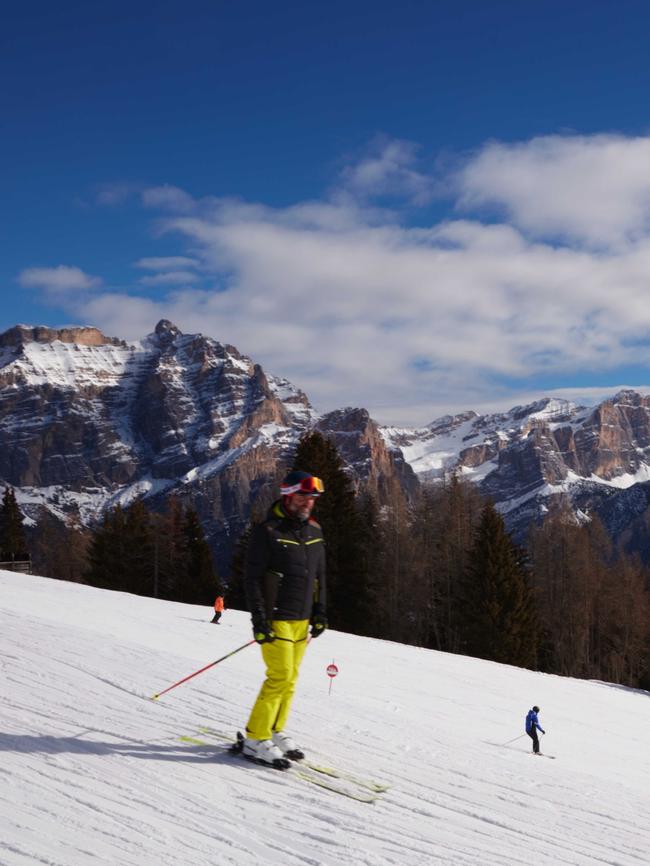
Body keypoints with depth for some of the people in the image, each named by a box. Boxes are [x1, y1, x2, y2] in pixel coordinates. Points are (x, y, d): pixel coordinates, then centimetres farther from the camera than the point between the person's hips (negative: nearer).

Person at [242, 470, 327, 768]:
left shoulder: (314, 531, 10)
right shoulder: (267, 531, -11)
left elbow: (319, 575, 19)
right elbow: (252, 578, -12)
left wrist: (319, 612, 13)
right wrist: (259, 620, -16)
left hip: (302, 620, 7)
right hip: (277, 619, -7)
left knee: (290, 680, 10)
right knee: (280, 677, -10)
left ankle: (275, 732, 22)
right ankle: (255, 739, 0)